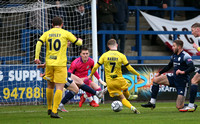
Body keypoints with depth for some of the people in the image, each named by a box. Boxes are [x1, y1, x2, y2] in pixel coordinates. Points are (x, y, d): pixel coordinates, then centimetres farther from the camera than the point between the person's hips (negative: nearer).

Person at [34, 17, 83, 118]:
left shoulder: (47, 33, 8)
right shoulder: (65, 33, 1)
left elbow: (39, 43, -7)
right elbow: (79, 42, 7)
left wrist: (36, 57, -7)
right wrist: (80, 40, 30)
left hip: (49, 63, 4)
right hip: (60, 64, -4)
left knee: (50, 86, 20)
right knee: (59, 88, -5)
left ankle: (49, 108, 30)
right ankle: (54, 111, -14)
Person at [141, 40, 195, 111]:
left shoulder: (185, 56, -15)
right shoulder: (174, 56, 10)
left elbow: (192, 68, -25)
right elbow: (169, 66, 26)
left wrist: (183, 72, -37)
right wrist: (159, 73, 23)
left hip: (182, 82, -8)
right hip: (174, 79, 8)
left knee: (179, 107, -11)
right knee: (155, 79, -7)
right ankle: (152, 103, -4)